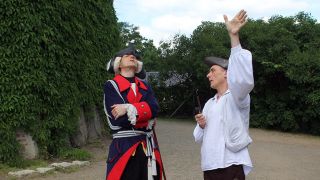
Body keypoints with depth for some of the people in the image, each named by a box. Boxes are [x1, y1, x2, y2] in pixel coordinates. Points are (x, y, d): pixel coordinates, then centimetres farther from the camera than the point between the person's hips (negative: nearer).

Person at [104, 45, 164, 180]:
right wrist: (145, 114, -5)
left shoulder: (145, 86, 17)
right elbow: (119, 118, -13)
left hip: (148, 146, 5)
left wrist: (128, 108, -15)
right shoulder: (111, 86, 0)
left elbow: (154, 108, -4)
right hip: (124, 146, -5)